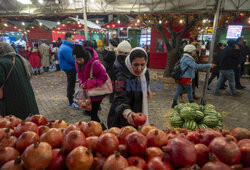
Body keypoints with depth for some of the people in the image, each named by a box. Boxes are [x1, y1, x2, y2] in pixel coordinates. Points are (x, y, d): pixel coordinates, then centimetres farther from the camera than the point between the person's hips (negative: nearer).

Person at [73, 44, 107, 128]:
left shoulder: (95, 63, -28)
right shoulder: (77, 63, -5)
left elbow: (104, 77, -22)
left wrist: (88, 83, -27)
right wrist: (81, 83, -12)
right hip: (87, 91, 7)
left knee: (93, 114, -2)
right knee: (89, 111, 18)